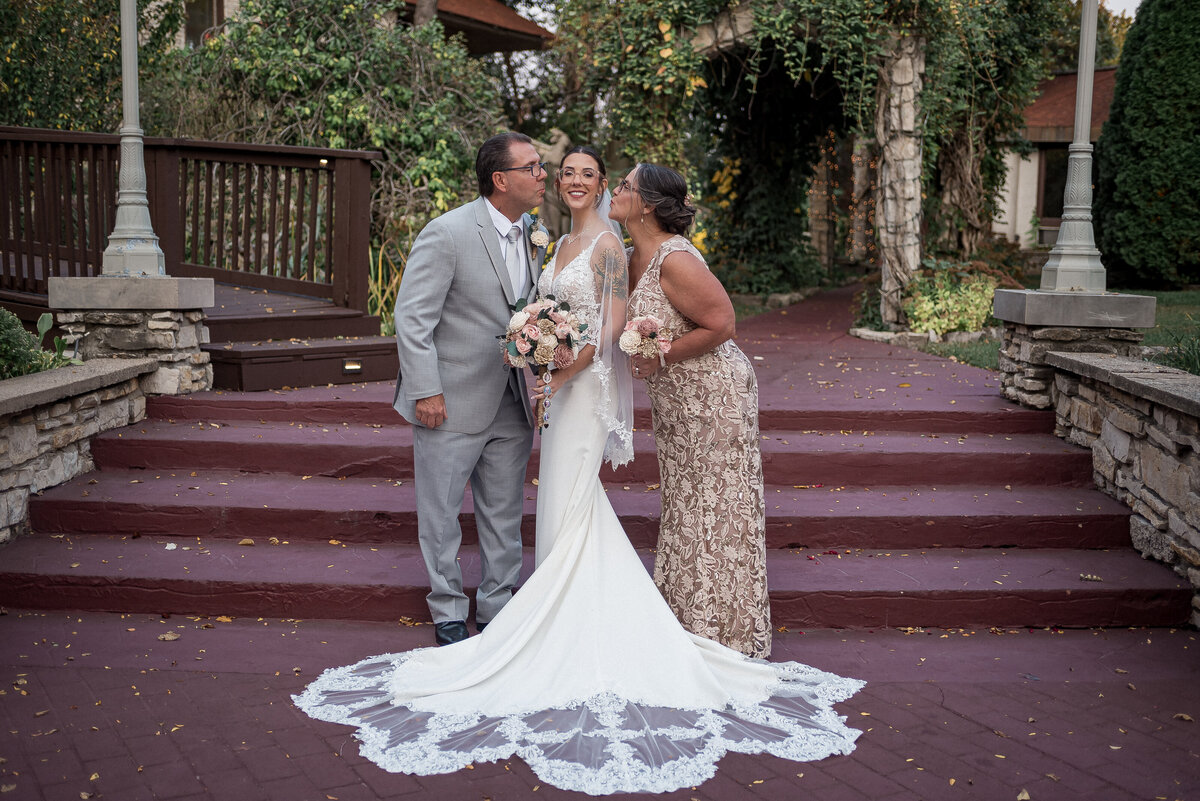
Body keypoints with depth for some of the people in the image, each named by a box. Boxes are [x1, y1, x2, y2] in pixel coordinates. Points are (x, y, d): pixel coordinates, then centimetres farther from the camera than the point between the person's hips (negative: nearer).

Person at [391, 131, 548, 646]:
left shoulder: (534, 235, 5)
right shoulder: (448, 234, -17)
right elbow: (412, 318, -16)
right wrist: (426, 392, -19)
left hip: (511, 405, 6)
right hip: (450, 405, -6)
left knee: (503, 512, 15)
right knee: (441, 512, 8)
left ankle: (498, 608, 31)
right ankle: (448, 613, 24)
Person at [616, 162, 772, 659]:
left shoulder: (675, 260, -24)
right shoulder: (634, 258, 4)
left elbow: (720, 324, -24)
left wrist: (660, 360, -20)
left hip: (713, 396, -9)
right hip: (673, 403, 9)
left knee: (717, 513, 2)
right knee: (683, 508, 17)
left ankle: (731, 635, 17)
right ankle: (688, 620, 32)